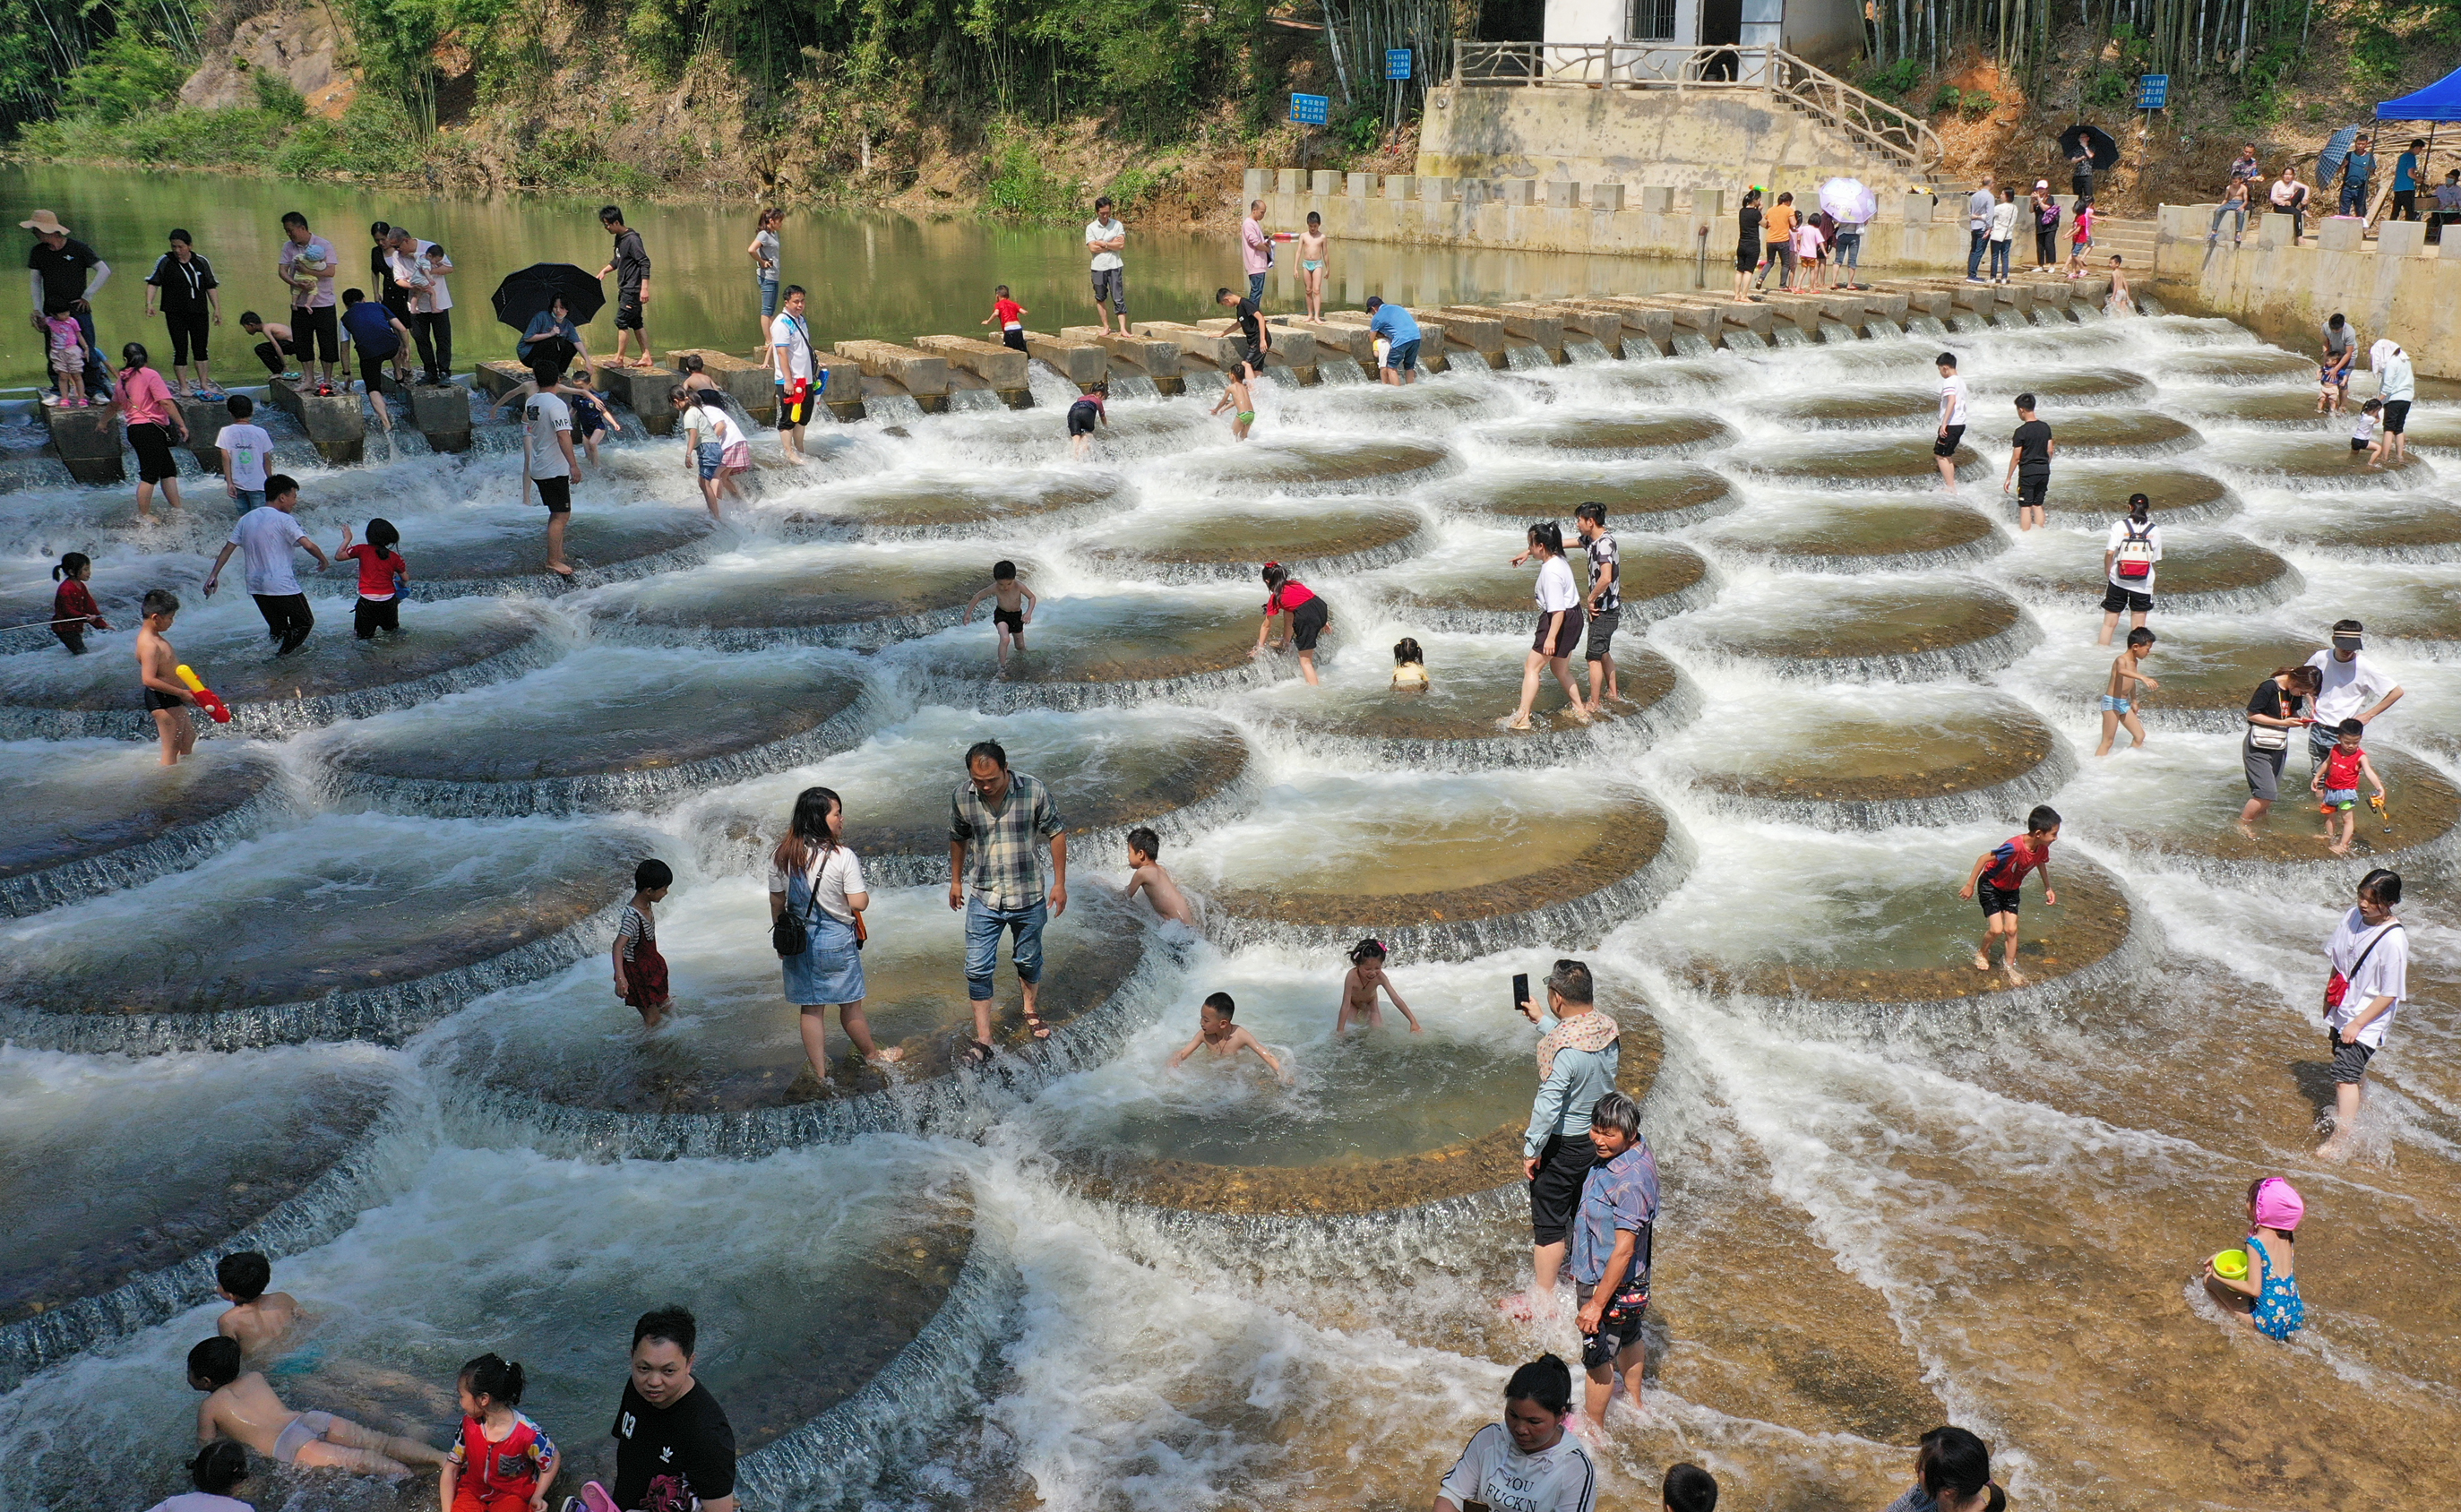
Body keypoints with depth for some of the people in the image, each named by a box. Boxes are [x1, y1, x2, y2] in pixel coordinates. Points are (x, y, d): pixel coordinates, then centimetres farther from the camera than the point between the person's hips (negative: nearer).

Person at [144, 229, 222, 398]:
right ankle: (183, 386, 6)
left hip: (199, 313, 2)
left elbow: (211, 287, 11)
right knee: (181, 350, -1)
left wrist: (217, 309, 7)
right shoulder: (165, 262, -1)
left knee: (200, 349, 7)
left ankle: (204, 384, 16)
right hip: (175, 314, -2)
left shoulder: (201, 262, 6)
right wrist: (149, 303, -18)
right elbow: (153, 283, -4)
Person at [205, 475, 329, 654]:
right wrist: (324, 560, 0)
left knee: (278, 629, 21)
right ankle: (279, 658, -6)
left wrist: (213, 575, 13)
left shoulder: (246, 519, 11)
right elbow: (308, 545, -18)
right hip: (282, 586, -7)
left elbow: (228, 548, 11)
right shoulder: (283, 520, -10)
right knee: (304, 623, 7)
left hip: (256, 586, 7)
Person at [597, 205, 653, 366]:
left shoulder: (632, 239, -17)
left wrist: (644, 288, -24)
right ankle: (646, 357, 13)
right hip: (625, 289, 10)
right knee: (636, 323, 10)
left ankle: (619, 358, 0)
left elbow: (645, 263, -20)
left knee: (622, 321, -6)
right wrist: (604, 271, 14)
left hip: (632, 289, -10)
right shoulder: (619, 238, 12)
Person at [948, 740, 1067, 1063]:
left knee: (1028, 961, 18)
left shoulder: (1034, 792, -17)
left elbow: (1057, 834, -5)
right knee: (978, 969, -2)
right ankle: (983, 1040, 8)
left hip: (1028, 897, -1)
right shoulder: (961, 798, -10)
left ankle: (1032, 1011, 45)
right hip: (984, 899, 1)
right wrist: (956, 881, 18)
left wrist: (1059, 883, -3)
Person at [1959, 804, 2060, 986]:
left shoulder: (2042, 849, -16)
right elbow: (1984, 858, -31)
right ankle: (1982, 952, 23)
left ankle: (2009, 966, 22)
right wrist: (1970, 885, -25)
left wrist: (2048, 888, 11)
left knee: (2011, 930, 3)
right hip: (1991, 886, -6)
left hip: (2012, 889, 6)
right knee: (1996, 930, -9)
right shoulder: (2014, 847, -39)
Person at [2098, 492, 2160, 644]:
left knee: (2109, 623, 9)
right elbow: (2155, 559, 0)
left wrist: (2107, 574, -1)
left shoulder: (2120, 525, -6)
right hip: (2143, 584, 1)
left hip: (2118, 580, -1)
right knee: (2138, 626, 8)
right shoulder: (2154, 530, 0)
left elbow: (2110, 552, -13)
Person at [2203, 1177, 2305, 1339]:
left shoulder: (2256, 1242, -22)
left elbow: (2254, 1289, -22)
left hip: (2271, 1323, -7)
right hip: (2297, 1318, 7)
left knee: (2209, 1280, 4)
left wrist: (2219, 1277, -10)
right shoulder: (2287, 1236, 0)